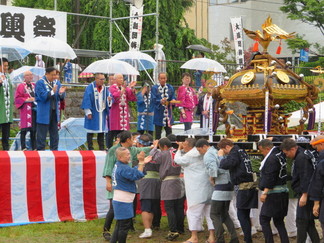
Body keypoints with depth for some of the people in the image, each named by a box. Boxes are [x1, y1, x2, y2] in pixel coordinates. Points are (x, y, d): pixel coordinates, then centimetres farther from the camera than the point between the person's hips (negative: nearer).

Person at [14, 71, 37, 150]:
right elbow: (17, 98, -8)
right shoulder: (21, 86, -2)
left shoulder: (34, 85, 15)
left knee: (33, 130, 8)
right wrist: (27, 100, -17)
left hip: (34, 110, 6)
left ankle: (34, 147, 13)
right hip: (25, 110, -6)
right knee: (24, 130, -6)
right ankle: (23, 147, -2)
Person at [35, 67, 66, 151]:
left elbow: (61, 98, 7)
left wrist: (61, 93, -15)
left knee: (54, 133, 12)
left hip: (54, 112, 6)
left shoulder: (57, 82, 10)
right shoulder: (40, 83, -9)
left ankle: (54, 150, 20)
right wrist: (52, 92, -28)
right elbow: (42, 96, -18)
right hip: (44, 113, -6)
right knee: (42, 134, -2)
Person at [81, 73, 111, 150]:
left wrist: (109, 99, -16)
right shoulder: (90, 87, -7)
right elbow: (86, 100, -9)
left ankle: (102, 148, 13)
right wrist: (88, 112, -14)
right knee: (90, 131, 0)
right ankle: (90, 148, 5)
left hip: (102, 112, 5)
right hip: (92, 113, -5)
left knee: (102, 131, 7)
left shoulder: (105, 88, 9)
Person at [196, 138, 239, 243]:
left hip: (221, 186, -9)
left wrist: (212, 178, -8)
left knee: (214, 214, -1)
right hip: (229, 185, 9)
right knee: (224, 214, 16)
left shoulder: (208, 155, -9)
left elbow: (213, 169, -26)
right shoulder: (219, 153, 18)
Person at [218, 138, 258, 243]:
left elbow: (225, 165, -24)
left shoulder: (234, 153, -10)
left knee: (241, 215, -5)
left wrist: (221, 156, -5)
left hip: (244, 186, -9)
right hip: (250, 184, 9)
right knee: (245, 215, 13)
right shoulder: (242, 151, 18)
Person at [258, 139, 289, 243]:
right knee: (278, 221, 13)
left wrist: (265, 192, -21)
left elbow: (270, 178, -21)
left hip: (274, 194, -10)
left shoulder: (272, 159, -16)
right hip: (283, 191, 10)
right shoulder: (280, 154, 10)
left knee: (264, 220, -4)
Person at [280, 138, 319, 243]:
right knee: (309, 222, 14)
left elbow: (306, 178, -23)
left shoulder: (301, 158, -17)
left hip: (305, 194, -10)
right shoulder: (305, 154, 16)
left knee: (301, 222, -6)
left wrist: (304, 195, -23)